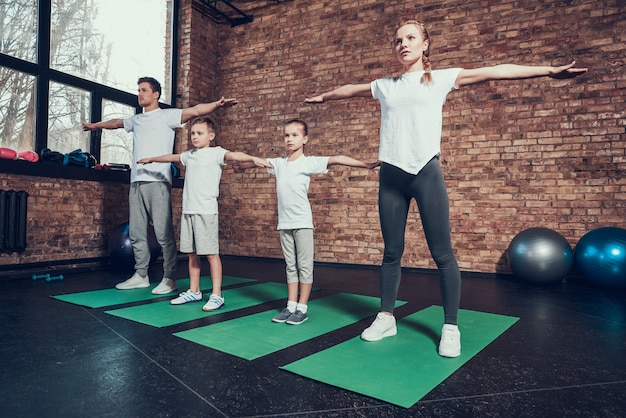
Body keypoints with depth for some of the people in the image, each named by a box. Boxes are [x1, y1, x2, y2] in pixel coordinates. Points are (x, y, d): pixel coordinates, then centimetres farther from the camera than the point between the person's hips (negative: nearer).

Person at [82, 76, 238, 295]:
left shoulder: (167, 115, 1)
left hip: (158, 181, -7)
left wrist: (217, 104, -30)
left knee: (163, 232, -6)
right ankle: (141, 275, 21)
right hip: (136, 181, 7)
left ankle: (169, 278, 2)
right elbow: (116, 122, 41)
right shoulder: (136, 120, 21)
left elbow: (195, 110, -14)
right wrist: (95, 125, 58)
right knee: (136, 232, 11)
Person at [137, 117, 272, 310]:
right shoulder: (189, 155, 19)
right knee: (192, 253, 13)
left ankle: (217, 295, 3)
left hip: (206, 211, -7)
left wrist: (253, 158, -40)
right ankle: (194, 291, 25)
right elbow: (171, 157, 36)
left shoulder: (215, 153, -2)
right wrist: (151, 159, 52)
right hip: (188, 210, 7)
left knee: (211, 253, -4)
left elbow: (233, 155, -21)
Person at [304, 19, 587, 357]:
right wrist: (322, 97, 46)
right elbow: (349, 90, 32)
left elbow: (494, 72, 2)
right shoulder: (384, 86, 16)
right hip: (391, 175, 3)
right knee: (391, 252, 9)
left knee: (442, 253, -2)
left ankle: (450, 327, 10)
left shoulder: (441, 78, 7)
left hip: (425, 172, -3)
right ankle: (386, 317, 21)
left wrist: (549, 70, -3)